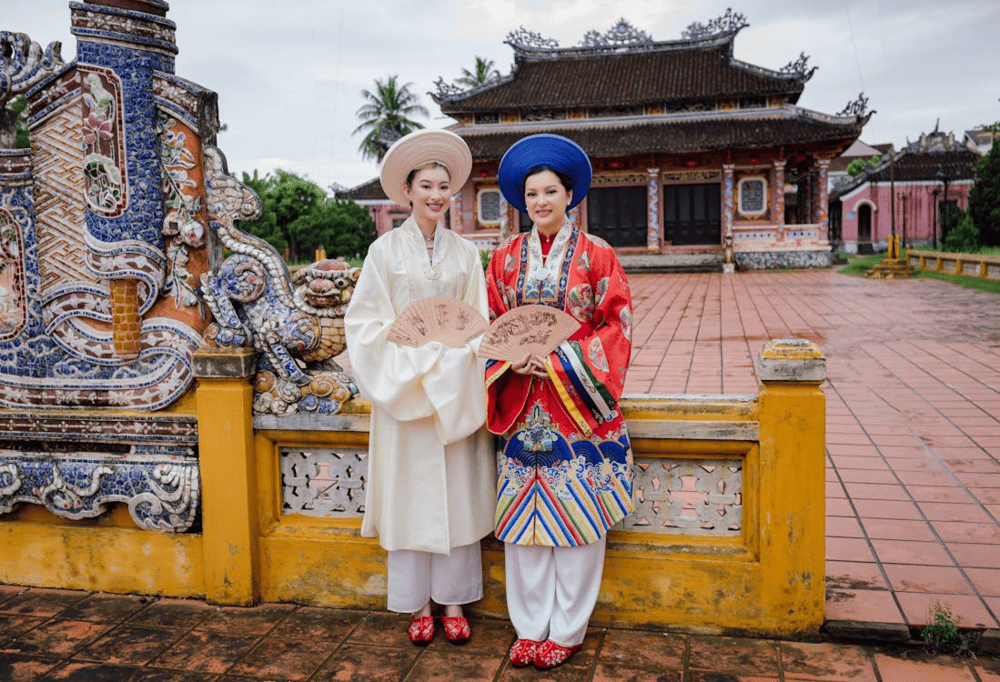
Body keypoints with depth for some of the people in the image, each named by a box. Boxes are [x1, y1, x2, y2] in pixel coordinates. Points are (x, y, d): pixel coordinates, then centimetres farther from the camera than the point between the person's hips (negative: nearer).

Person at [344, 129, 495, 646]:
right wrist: (415, 361, -13)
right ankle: (418, 604, 18)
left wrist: (458, 362, -11)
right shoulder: (386, 250, 0)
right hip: (402, 387, -2)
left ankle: (454, 602, 20)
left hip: (456, 391, 2)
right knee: (411, 495, 4)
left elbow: (479, 323, 7)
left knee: (457, 493, 6)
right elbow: (366, 322, -2)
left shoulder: (465, 253, 7)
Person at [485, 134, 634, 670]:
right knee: (522, 516, 7)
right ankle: (530, 628, 22)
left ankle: (567, 630, 19)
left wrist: (559, 360, -15)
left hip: (578, 403, -3)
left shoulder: (597, 255, -1)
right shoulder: (506, 258, 8)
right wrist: (513, 358, -10)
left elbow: (616, 328, -4)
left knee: (577, 516, 3)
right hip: (522, 406, 3)